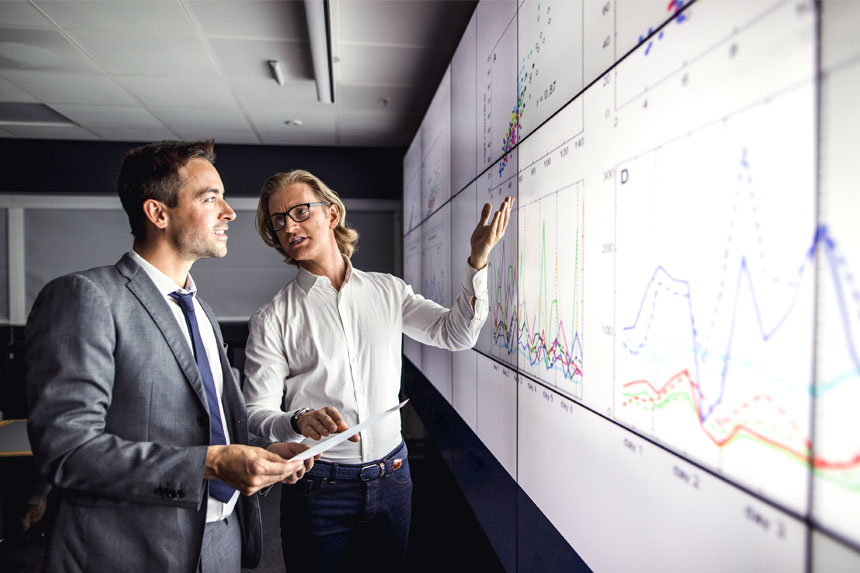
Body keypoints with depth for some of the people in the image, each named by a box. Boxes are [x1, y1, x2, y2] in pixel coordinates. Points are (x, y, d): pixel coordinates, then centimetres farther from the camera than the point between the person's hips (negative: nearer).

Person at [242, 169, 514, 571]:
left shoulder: (387, 290, 2)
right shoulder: (272, 319, -6)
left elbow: (457, 333, 2)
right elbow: (257, 412, -8)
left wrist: (477, 261, -9)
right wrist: (300, 421, -30)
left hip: (390, 475, 3)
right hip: (318, 484, -2)